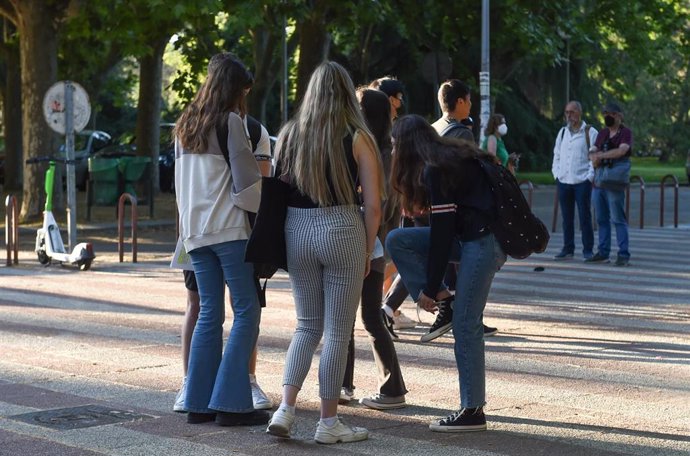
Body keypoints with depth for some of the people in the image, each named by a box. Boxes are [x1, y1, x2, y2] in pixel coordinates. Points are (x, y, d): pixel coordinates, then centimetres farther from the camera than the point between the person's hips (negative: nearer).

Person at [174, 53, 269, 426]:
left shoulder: (185, 125, 16)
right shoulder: (231, 123, -6)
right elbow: (246, 184, -9)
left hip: (194, 229, 8)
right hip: (229, 227, -7)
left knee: (209, 312, 10)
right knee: (246, 311, -4)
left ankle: (199, 402, 9)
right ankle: (231, 402, -10)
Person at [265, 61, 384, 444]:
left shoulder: (290, 134, 6)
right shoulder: (357, 138, -4)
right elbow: (373, 205, -5)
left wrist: (279, 246, 12)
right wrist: (367, 252, 5)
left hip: (296, 231, 4)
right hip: (341, 230, -4)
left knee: (307, 326, 17)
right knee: (337, 332, 5)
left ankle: (285, 409, 7)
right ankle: (328, 423, 10)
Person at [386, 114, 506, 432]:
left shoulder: (435, 170, -16)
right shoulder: (450, 158, 14)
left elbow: (442, 231, -17)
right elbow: (444, 227, 18)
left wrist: (429, 288, -11)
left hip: (484, 243, -10)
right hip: (467, 238, 10)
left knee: (465, 325, -7)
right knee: (397, 240, 2)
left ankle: (473, 411, 0)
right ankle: (442, 301, 3)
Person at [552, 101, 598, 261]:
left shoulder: (590, 132, -3)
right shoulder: (562, 132, 14)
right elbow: (556, 155, 19)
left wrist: (590, 176, -11)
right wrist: (556, 174, 8)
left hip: (582, 182, -5)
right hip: (563, 181, 5)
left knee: (585, 217, -2)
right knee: (567, 218, 9)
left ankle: (588, 250, 4)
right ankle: (568, 249, 15)